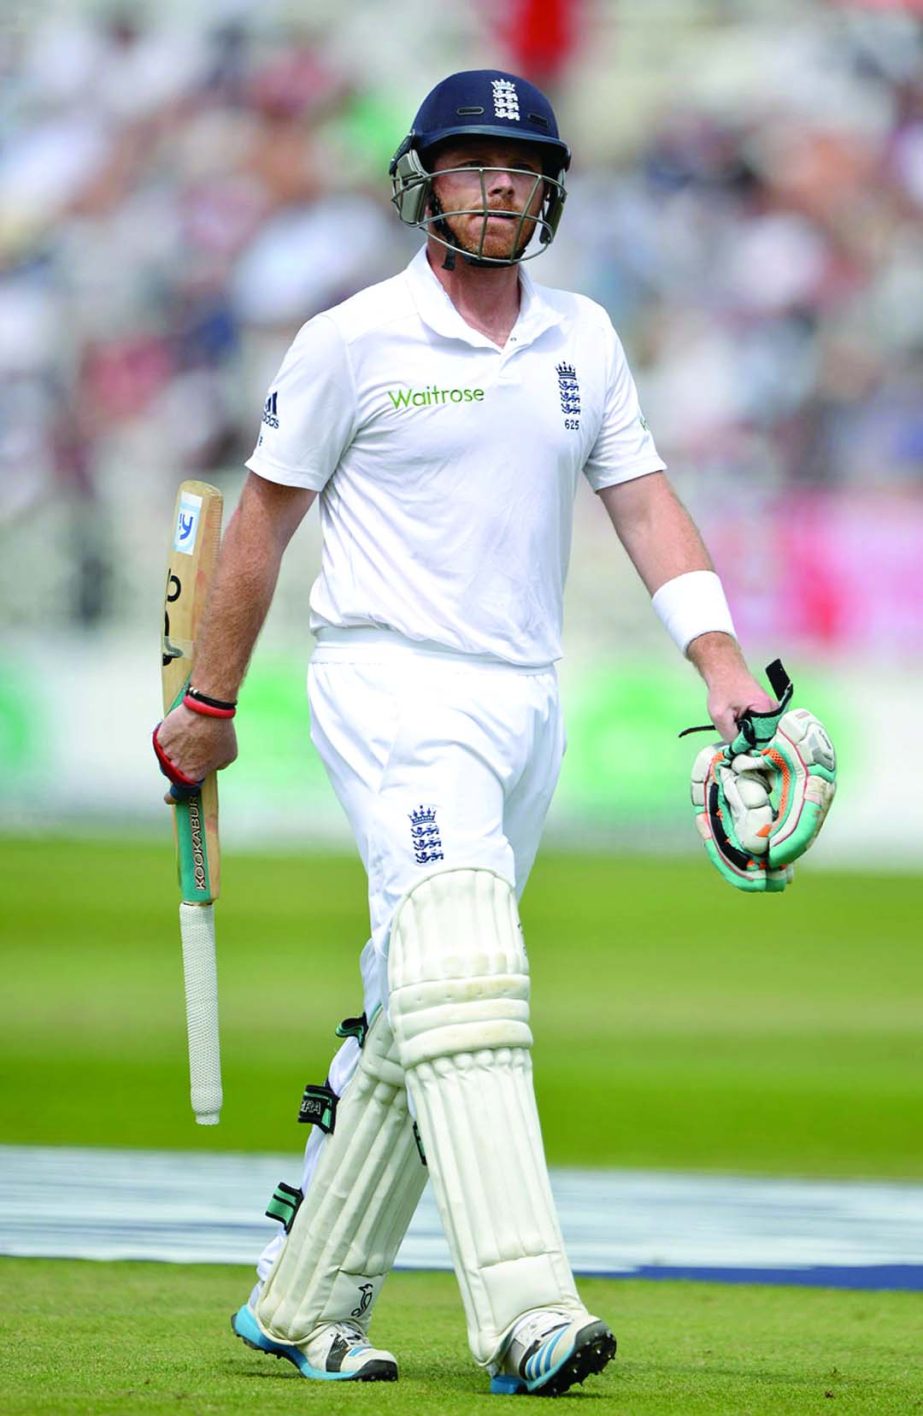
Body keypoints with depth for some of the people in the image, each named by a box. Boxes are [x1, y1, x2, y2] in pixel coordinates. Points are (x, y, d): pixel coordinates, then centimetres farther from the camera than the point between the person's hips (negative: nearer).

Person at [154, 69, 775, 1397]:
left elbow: (643, 499, 10)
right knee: (464, 971, -22)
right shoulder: (354, 340, -3)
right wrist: (210, 705, 6)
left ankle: (301, 1301, 18)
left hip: (524, 706, 6)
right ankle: (523, 1311, -33)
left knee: (414, 1020, 8)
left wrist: (721, 662, -4)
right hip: (394, 689, -6)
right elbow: (262, 521, 3)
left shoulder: (582, 339, 12)